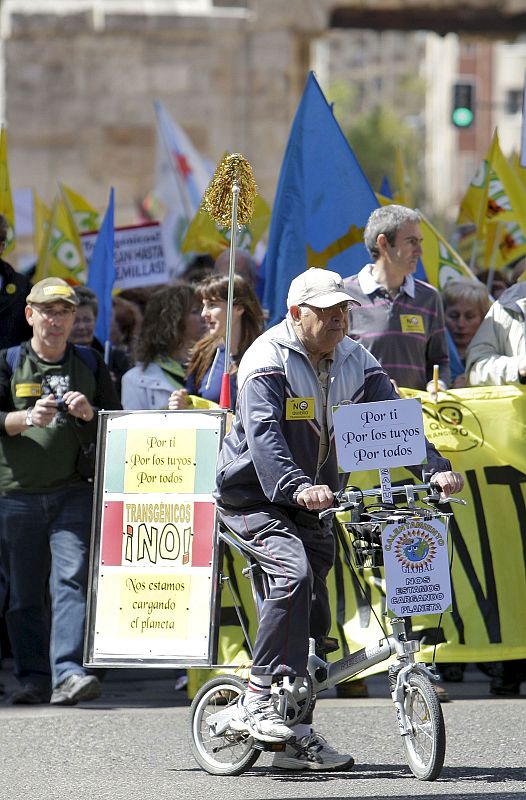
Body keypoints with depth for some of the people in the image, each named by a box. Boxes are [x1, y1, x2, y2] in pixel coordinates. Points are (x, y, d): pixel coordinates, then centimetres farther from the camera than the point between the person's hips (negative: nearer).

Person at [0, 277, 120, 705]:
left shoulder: (90, 365, 12)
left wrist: (89, 413, -8)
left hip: (73, 491, 0)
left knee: (71, 579, -15)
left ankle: (68, 673, -23)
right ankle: (34, 677, 13)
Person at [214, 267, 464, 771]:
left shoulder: (354, 362, 2)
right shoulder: (268, 360, -18)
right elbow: (263, 434, -33)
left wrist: (436, 467, -25)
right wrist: (297, 486, -50)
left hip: (312, 504, 7)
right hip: (254, 498, -7)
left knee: (314, 616, 4)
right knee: (294, 574, -30)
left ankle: (297, 739, 13)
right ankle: (258, 703, -27)